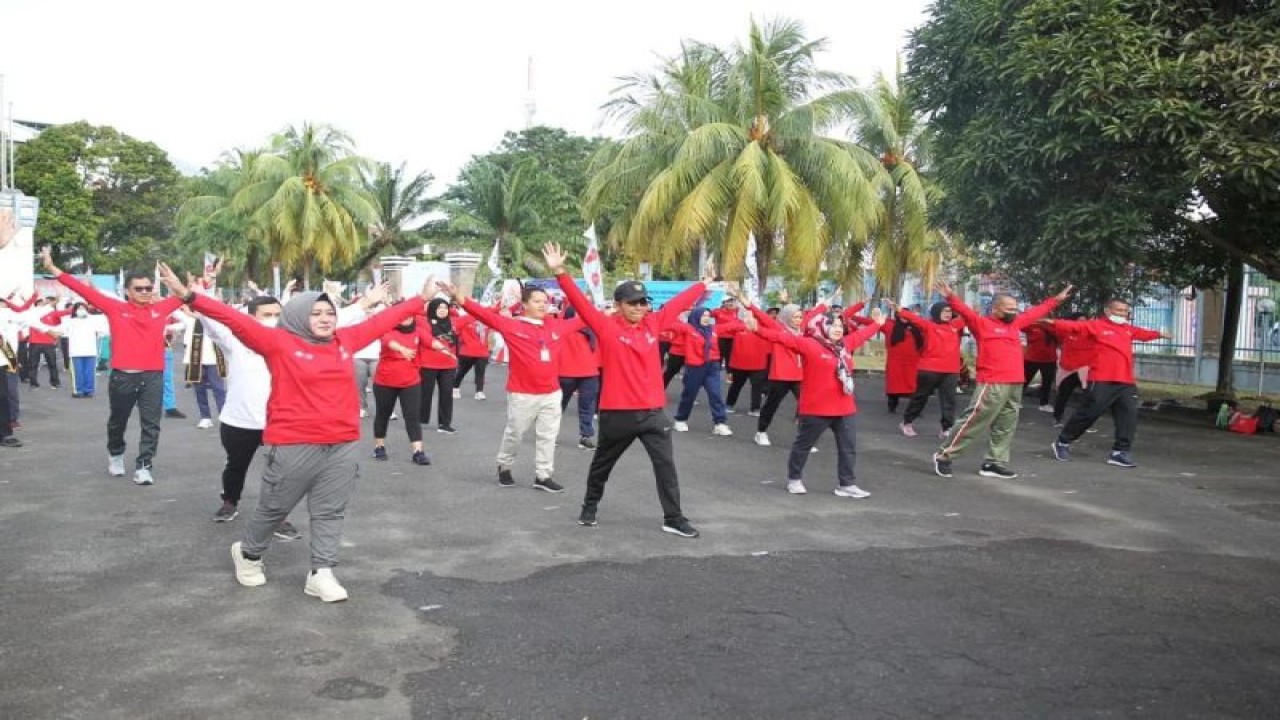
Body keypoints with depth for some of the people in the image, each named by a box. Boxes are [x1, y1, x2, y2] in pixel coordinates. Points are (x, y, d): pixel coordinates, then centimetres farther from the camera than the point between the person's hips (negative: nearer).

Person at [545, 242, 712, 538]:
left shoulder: (653, 323, 5)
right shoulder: (607, 327, -7)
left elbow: (679, 303, 16)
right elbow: (580, 302, -15)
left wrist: (704, 283, 25)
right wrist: (560, 273, -25)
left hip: (653, 412, 3)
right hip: (617, 413, -3)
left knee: (666, 465, 1)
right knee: (602, 465, 17)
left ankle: (673, 518, 11)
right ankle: (590, 507, 38)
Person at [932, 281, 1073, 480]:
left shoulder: (1015, 324, 18)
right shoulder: (983, 324, -3)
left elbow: (1035, 312, 30)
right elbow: (965, 311, -18)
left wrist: (1057, 299, 38)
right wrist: (951, 297, -34)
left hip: (1014, 385, 8)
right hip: (992, 385, -8)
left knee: (1005, 427, 11)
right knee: (973, 421, -7)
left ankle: (993, 463, 18)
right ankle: (944, 455, 1)